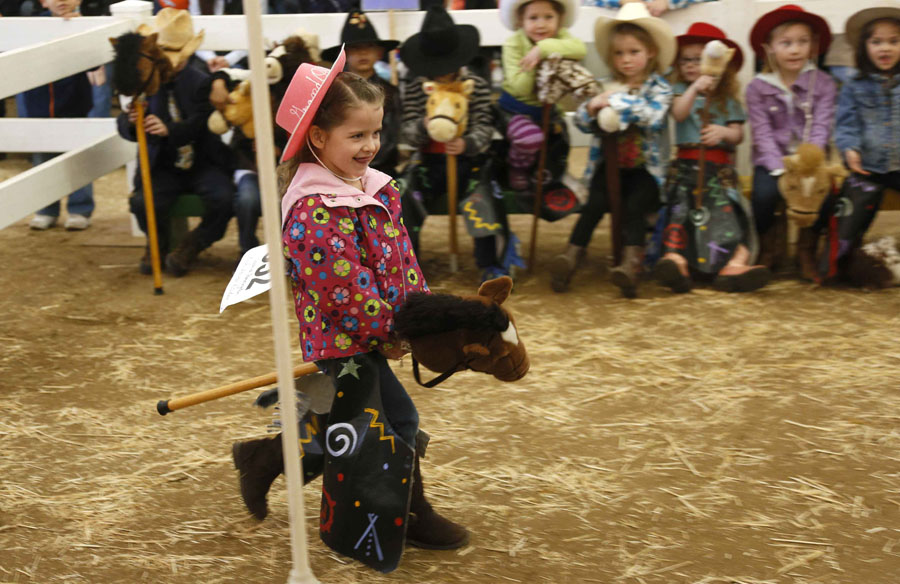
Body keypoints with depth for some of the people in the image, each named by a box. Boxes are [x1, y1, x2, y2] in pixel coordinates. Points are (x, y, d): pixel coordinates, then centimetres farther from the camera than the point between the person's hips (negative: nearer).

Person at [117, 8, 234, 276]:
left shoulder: (201, 82, -6)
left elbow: (196, 126, -18)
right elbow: (124, 127, -7)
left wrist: (168, 130, -40)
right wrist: (131, 121, -33)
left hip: (203, 164, -1)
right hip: (164, 167, 1)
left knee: (223, 199, -28)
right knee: (142, 203, -27)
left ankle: (191, 246, 2)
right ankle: (158, 244, 9)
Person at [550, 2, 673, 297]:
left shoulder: (659, 87, 0)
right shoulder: (607, 87, 9)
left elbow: (652, 116, -20)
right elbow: (581, 122, 4)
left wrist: (616, 102, -23)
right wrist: (591, 107, -19)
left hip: (645, 166, -2)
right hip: (610, 163, 2)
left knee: (634, 205, -27)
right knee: (597, 201, -23)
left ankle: (632, 261, -36)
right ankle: (574, 253, -27)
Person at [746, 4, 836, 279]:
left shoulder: (823, 84, 2)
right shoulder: (758, 88, 1)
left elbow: (821, 128, -7)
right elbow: (762, 134, -7)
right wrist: (780, 168, -22)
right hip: (772, 160, -1)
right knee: (764, 193, -31)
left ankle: (807, 250, -2)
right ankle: (767, 250, -2)